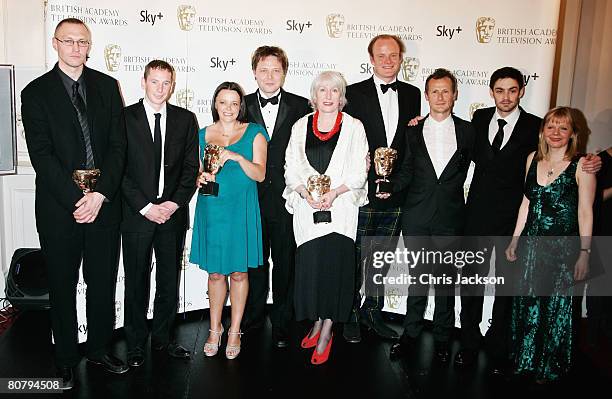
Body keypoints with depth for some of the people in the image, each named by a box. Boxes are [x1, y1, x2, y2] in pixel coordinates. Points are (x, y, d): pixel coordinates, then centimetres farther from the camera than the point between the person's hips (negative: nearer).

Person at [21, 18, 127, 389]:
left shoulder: (107, 85, 7)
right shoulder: (36, 92, 0)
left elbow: (118, 145, 1)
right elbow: (41, 154, -8)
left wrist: (100, 194, -10)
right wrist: (76, 198, -17)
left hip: (104, 203, 2)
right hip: (59, 208, -2)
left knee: (104, 282, 12)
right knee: (62, 286, 11)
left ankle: (100, 348, 31)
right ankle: (66, 359, 27)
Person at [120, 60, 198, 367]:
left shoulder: (185, 119, 7)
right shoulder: (124, 117, 0)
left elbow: (191, 167, 5)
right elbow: (119, 169, -5)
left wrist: (174, 203, -7)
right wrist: (145, 207, -11)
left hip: (173, 213, 2)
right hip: (137, 213, -2)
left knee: (169, 281, 11)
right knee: (136, 282, 8)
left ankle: (162, 338, 27)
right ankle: (136, 344, 23)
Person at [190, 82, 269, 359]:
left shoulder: (254, 133, 2)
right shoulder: (203, 134, 11)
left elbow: (260, 174, -7)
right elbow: (196, 174, 16)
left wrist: (237, 157, -22)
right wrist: (201, 178, -8)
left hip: (240, 210, -2)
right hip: (211, 210, 2)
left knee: (238, 272, 5)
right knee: (215, 272, 9)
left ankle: (234, 331, 19)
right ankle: (215, 329, 24)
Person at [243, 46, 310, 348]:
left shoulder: (300, 107, 1)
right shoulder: (242, 106, 4)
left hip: (287, 198, -1)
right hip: (252, 198, 1)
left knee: (285, 261, 9)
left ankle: (281, 323, 23)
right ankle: (253, 315, 32)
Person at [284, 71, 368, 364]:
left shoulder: (353, 127, 4)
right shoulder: (301, 126, 11)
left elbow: (358, 172, -1)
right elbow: (291, 167, 7)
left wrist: (333, 192, -15)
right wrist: (306, 193, -11)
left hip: (340, 207, -2)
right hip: (307, 207, 2)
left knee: (334, 264, -3)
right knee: (309, 265, 3)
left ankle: (326, 332, 10)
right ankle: (317, 322, 22)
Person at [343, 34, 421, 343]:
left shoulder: (412, 94, 9)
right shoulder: (354, 93, -3)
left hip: (396, 193, 4)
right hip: (362, 191, -4)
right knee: (355, 257, 5)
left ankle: (372, 311, 31)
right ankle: (351, 314, 22)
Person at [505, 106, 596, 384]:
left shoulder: (582, 166, -7)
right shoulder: (533, 159, 6)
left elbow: (585, 212, -8)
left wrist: (584, 253, -11)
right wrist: (515, 240, 12)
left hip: (563, 247, -4)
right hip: (531, 244, 4)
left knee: (556, 306, 8)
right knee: (527, 304, 11)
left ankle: (549, 367, 27)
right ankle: (525, 360, 30)